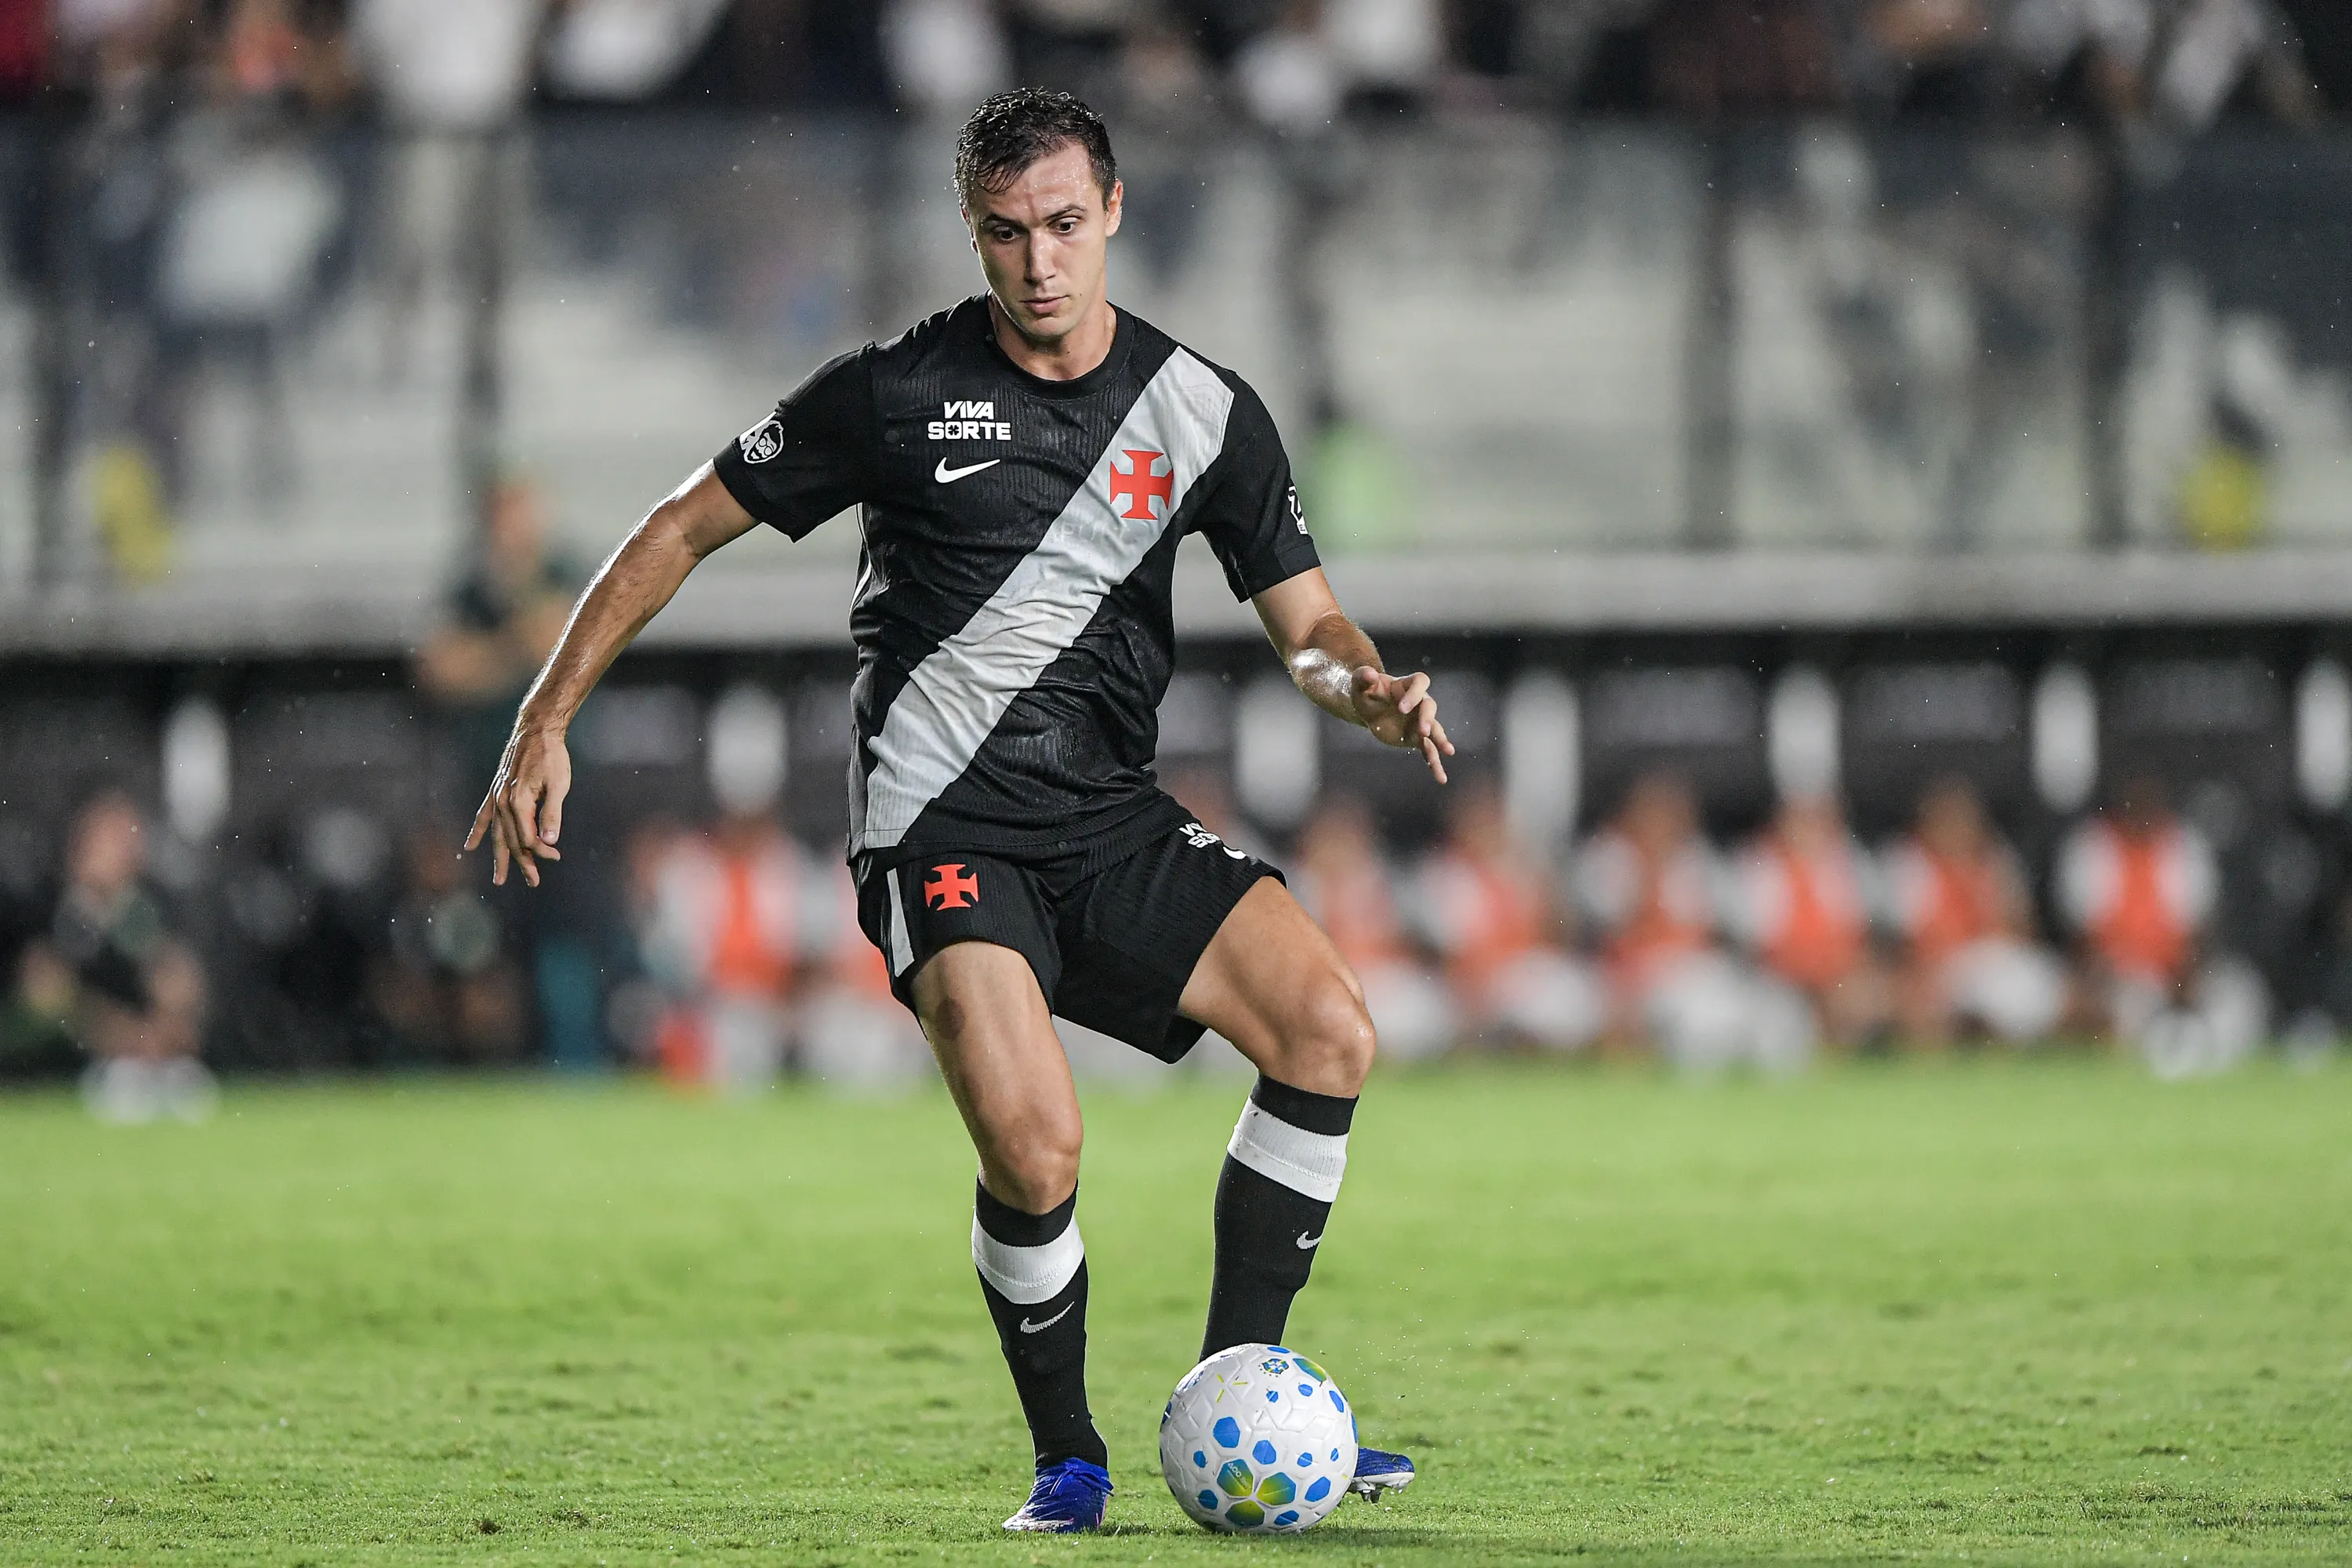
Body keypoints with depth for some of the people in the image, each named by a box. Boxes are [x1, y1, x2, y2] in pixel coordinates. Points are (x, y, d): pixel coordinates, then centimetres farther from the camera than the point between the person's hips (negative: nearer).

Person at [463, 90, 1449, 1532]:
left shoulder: (1205, 412, 6)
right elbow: (685, 529, 6)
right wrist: (545, 726, 1)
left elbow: (1308, 622, 9)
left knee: (1329, 1030, -18)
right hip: (942, 826, -4)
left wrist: (1367, 687, -16)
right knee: (1036, 1152, -26)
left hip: (1113, 819, 4)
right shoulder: (896, 393, -2)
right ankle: (1068, 1457, -1)